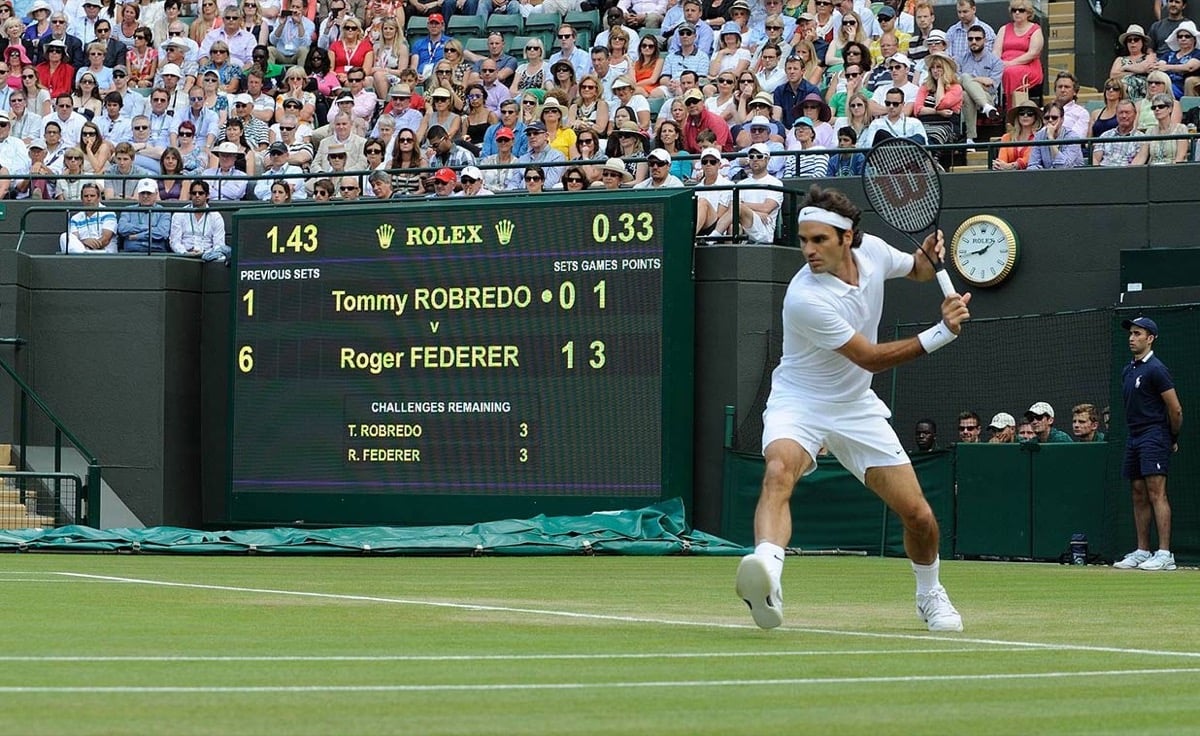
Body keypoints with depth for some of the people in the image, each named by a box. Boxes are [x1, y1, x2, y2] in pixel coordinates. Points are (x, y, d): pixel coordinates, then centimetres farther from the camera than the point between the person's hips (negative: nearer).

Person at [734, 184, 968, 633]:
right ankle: (766, 576, -58)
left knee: (918, 515, 3)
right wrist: (941, 333, -25)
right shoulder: (806, 298, -28)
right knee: (779, 470, -38)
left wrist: (930, 256, -9)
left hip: (855, 407, 6)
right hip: (799, 404, -5)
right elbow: (872, 358, -21)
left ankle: (930, 594, 33)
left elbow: (918, 271, 15)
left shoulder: (871, 250, -9)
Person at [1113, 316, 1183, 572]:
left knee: (1156, 493, -13)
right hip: (1134, 437, 9)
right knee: (1139, 495, 9)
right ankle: (1142, 552, 13)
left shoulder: (1155, 369, -11)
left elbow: (1175, 410, -11)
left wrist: (1173, 440, 0)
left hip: (1154, 437, -9)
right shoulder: (1127, 371, 15)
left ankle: (1164, 554, -16)